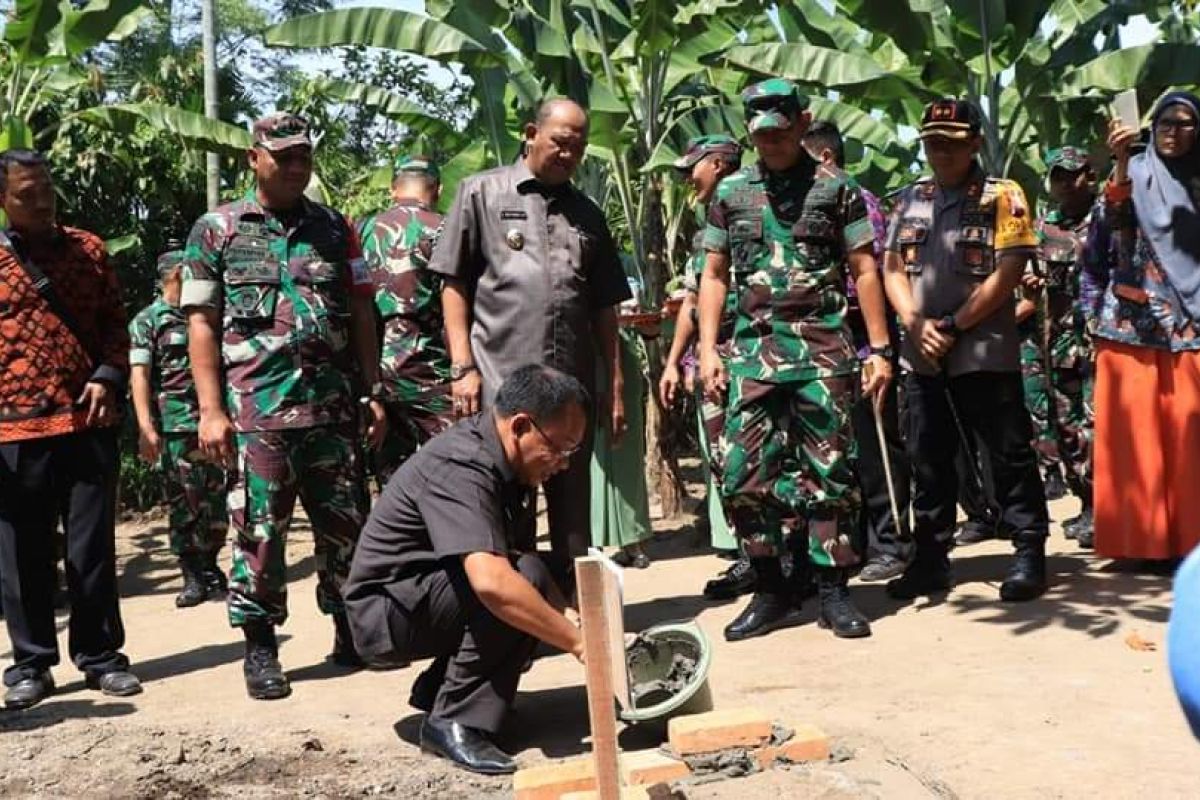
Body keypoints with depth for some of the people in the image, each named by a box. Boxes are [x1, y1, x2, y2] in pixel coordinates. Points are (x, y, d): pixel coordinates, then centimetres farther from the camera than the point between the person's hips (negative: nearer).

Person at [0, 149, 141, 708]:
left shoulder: (88, 248, 10)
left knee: (93, 546, 6)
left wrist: (108, 377, -5)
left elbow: (114, 321, 12)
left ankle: (100, 655, 17)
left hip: (88, 421, 1)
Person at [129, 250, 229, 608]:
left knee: (216, 500, 3)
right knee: (183, 503, -1)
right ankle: (192, 577, 6)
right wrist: (146, 427, -18)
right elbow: (139, 375, -7)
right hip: (175, 426, -4)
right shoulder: (147, 320, 2)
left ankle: (210, 570, 16)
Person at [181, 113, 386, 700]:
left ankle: (351, 631, 23)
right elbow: (202, 323, 2)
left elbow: (361, 314, 14)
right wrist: (211, 409, -6)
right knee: (259, 530, 1)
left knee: (346, 524, 8)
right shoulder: (217, 229, 5)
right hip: (257, 410, -3)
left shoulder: (334, 228, 13)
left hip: (334, 407, 3)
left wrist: (372, 393, 7)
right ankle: (259, 648, 13)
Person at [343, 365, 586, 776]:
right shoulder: (459, 465, -28)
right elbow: (492, 583, -41)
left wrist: (572, 615, -11)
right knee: (519, 581, -27)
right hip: (384, 614, -10)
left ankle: (438, 689, 9)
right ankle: (455, 722, -17)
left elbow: (524, 554, 5)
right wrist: (578, 643, -35)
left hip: (429, 596, 10)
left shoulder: (505, 463, 2)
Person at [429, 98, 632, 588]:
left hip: (574, 387, 4)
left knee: (573, 516, 9)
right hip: (500, 382, -3)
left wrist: (615, 386, 12)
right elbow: (455, 286, 2)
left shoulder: (587, 215, 18)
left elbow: (604, 307, 18)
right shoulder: (482, 193, 6)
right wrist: (462, 367, -6)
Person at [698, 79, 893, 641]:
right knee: (744, 476, -1)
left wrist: (879, 349, -1)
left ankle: (833, 590, 12)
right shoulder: (730, 193, 12)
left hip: (823, 347, -2)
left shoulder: (835, 189, 5)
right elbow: (714, 275, 13)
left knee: (828, 472, 1)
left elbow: (864, 271, 5)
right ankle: (772, 590, 13)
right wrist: (708, 348, 4)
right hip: (753, 348, 2)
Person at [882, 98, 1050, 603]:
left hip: (985, 352, -5)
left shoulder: (1002, 197, -2)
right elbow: (893, 269, 11)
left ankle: (1030, 552, 10)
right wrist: (916, 325, -6)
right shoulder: (910, 200, 12)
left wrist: (952, 326, -14)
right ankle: (930, 558, 20)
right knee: (928, 459, 10)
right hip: (922, 354, 5)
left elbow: (1009, 272, -10)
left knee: (1009, 455, 0)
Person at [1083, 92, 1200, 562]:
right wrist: (1121, 162, -27)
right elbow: (1112, 219, -15)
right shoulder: (1133, 174, 5)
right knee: (1136, 430, -4)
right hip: (1134, 320, -3)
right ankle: (1141, 538, 0)